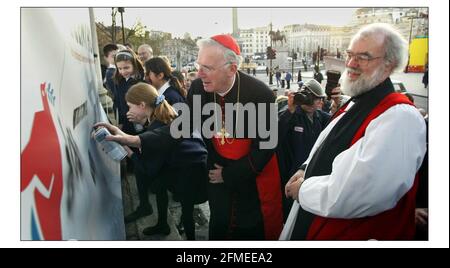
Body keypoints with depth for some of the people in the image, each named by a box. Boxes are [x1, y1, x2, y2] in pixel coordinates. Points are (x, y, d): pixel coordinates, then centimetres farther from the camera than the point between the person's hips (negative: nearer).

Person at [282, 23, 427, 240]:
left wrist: (304, 190, -17)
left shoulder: (400, 117, -23)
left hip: (355, 233, -8)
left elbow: (359, 194, -31)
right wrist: (306, 170, -1)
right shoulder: (353, 104, 8)